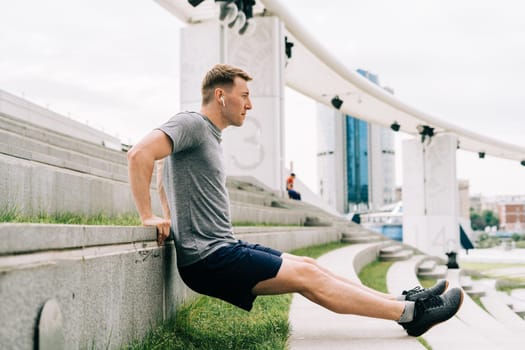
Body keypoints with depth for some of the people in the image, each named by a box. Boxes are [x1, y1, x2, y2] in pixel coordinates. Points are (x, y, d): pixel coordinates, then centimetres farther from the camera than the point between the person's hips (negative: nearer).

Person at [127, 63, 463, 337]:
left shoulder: (211, 136, 18)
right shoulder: (191, 124, -12)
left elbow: (177, 176, 31)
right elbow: (140, 154, -26)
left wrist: (174, 219, 19)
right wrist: (148, 216, -23)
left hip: (225, 249, 10)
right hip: (209, 257, -10)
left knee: (308, 265, 6)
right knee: (305, 276, -11)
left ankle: (401, 301, 10)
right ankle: (409, 312, -6)